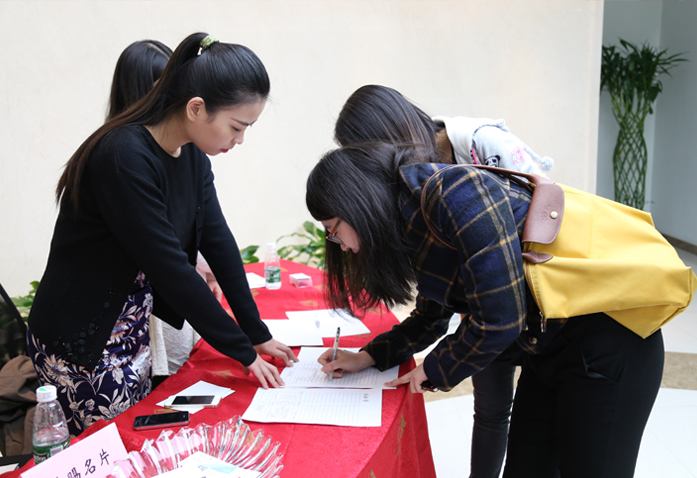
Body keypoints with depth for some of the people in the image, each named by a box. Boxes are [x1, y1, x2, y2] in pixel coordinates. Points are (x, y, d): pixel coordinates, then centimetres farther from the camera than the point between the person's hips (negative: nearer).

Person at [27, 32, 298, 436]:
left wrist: (258, 334, 1)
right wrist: (244, 352, -18)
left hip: (131, 334, 8)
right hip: (80, 345, -8)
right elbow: (169, 268, -26)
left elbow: (218, 241, 1)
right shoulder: (125, 158, -27)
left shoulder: (193, 155, -1)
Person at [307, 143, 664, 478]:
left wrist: (435, 372, -8)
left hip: (606, 341, -8)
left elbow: (500, 319, -24)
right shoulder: (413, 229, 4)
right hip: (547, 349, 8)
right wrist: (368, 357, 9)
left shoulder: (452, 194, -25)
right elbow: (431, 317, 19)